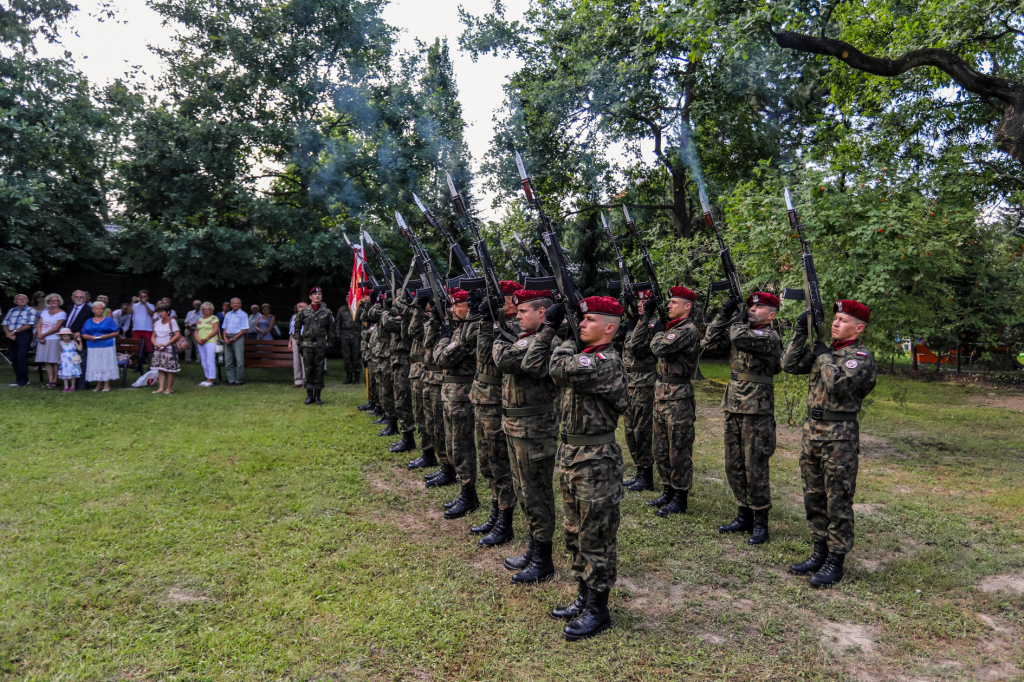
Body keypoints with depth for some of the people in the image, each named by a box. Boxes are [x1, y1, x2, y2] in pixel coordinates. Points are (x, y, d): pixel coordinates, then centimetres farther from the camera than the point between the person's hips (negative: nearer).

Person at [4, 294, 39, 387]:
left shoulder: (31, 311, 1)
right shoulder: (11, 311, 20)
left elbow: (29, 325, -10)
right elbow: (5, 324, 14)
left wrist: (14, 331, -12)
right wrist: (8, 333, -6)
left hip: (24, 335, -6)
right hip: (11, 337, 6)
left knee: (21, 357, -11)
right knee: (13, 358, 6)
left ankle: (23, 380, -6)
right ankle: (18, 379, 12)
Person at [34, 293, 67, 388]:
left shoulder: (62, 313, -1)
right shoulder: (44, 312, 15)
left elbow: (56, 328, -9)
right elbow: (38, 325, 8)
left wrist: (43, 335, -8)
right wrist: (40, 336, -6)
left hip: (55, 340, -5)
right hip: (43, 340, 5)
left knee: (55, 361, -5)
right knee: (47, 362, 3)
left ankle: (54, 381, -1)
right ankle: (49, 380, 6)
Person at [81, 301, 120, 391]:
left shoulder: (109, 320, 5)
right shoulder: (88, 321, 13)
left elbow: (116, 332, 2)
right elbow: (83, 334, 11)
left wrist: (106, 336, -14)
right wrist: (90, 337, -9)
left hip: (106, 347, -3)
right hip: (93, 347, 3)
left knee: (106, 365, -3)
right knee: (95, 366, 2)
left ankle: (106, 385, 2)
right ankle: (98, 384, 11)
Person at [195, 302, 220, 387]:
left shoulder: (214, 318, 1)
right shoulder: (199, 320, 20)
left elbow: (215, 330, -10)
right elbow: (196, 331, 16)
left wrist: (206, 338, -15)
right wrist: (197, 339, -3)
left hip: (210, 342, -7)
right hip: (200, 343, 7)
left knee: (210, 361, -10)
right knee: (204, 361, 7)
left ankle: (210, 379, -10)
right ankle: (208, 378, 12)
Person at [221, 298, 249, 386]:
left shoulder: (243, 314, 0)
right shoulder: (227, 314, 17)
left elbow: (244, 330, -7)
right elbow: (224, 328, 17)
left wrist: (234, 338, -12)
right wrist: (225, 338, -1)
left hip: (238, 338, -6)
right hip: (228, 338, 6)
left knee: (239, 360, -7)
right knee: (228, 361, 4)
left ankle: (238, 381, -2)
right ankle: (231, 380, 9)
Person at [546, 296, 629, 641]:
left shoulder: (607, 361, -20)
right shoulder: (583, 354, 9)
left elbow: (560, 370, -29)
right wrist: (553, 327, 6)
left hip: (596, 461, -10)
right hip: (571, 454, 10)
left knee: (595, 538, 4)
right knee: (576, 534, 19)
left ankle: (598, 609, 18)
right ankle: (584, 596, 34)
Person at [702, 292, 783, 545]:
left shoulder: (770, 337, -11)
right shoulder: (742, 329, 12)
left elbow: (739, 336, -26)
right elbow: (710, 340, 10)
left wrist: (737, 317, -7)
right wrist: (724, 315, 2)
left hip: (757, 410, -8)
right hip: (733, 406, 8)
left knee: (755, 467, -2)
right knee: (734, 465, 13)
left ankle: (761, 523, 11)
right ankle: (744, 516, 26)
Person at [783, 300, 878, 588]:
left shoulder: (861, 356, -9)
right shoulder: (823, 348, 11)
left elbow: (839, 384, -23)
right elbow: (790, 365, 3)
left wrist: (824, 356, -11)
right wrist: (801, 333, -3)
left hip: (840, 436, -7)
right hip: (812, 429, 7)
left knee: (838, 500, 1)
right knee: (813, 496, 14)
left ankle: (836, 560, 12)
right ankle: (820, 551, 27)